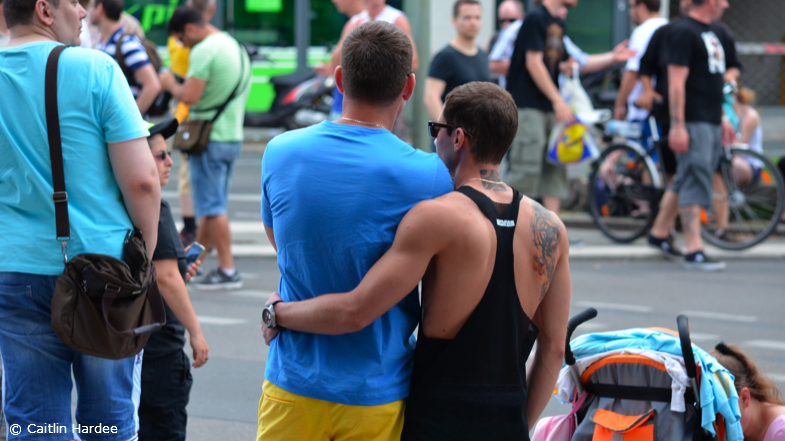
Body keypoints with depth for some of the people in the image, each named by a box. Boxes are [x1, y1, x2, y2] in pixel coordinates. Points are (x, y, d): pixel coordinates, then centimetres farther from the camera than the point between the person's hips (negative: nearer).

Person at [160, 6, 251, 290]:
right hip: (233, 136, 9)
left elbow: (190, 96, -23)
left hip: (209, 139, -9)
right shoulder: (235, 47, 14)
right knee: (212, 205, 15)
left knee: (212, 207, -5)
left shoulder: (204, 51, -16)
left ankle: (227, 271, -5)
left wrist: (170, 85, -4)